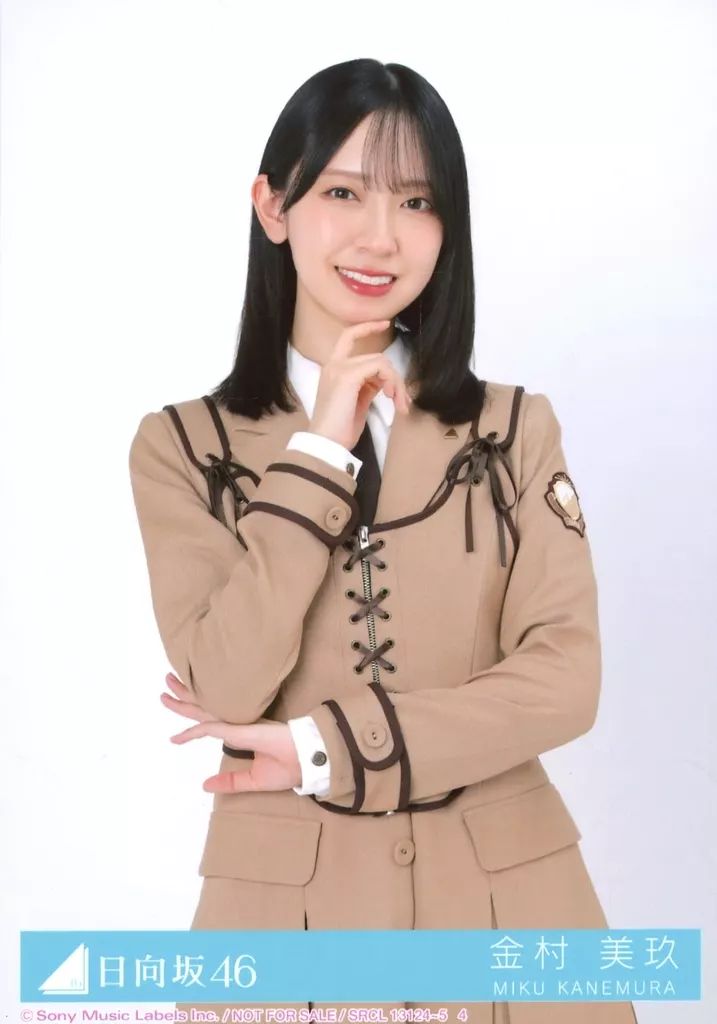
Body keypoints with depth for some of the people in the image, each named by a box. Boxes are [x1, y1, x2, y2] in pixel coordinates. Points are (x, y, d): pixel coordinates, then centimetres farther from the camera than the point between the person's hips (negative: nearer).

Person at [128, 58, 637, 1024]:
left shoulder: (519, 428, 0)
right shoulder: (181, 447, -3)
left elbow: (565, 679, -8)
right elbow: (228, 695, -13)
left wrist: (324, 748, -14)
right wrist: (320, 452, -16)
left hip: (504, 895, 1)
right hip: (285, 901, 0)